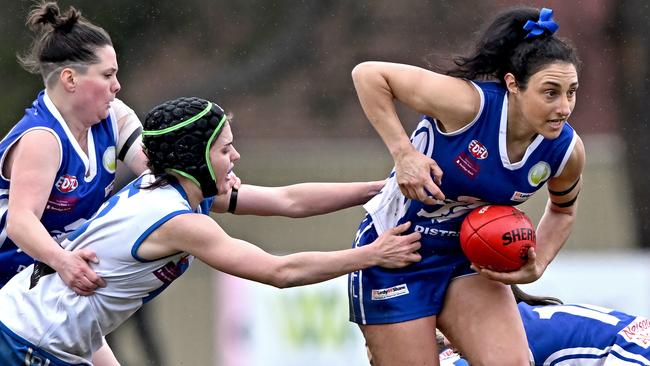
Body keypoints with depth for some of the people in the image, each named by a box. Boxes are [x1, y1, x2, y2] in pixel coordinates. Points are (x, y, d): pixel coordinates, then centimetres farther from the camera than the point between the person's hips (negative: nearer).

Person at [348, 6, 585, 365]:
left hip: (468, 259, 4)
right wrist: (403, 154, -27)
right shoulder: (468, 103, -28)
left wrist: (537, 265, -6)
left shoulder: (566, 151, -12)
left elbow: (562, 210, 12)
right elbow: (368, 74, -21)